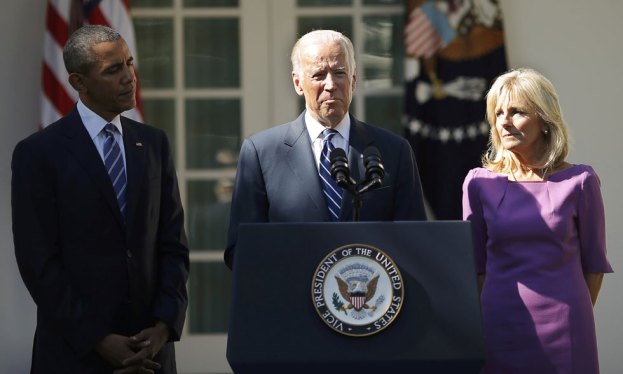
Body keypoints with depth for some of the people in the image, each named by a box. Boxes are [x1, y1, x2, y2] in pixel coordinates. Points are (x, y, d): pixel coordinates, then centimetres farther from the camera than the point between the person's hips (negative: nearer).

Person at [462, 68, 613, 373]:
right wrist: (483, 320, 9)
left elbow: (593, 262, 5)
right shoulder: (479, 183, 2)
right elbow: (476, 264, 9)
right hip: (500, 328, 1)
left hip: (563, 328, -1)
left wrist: (575, 318, 8)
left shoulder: (579, 182, -2)